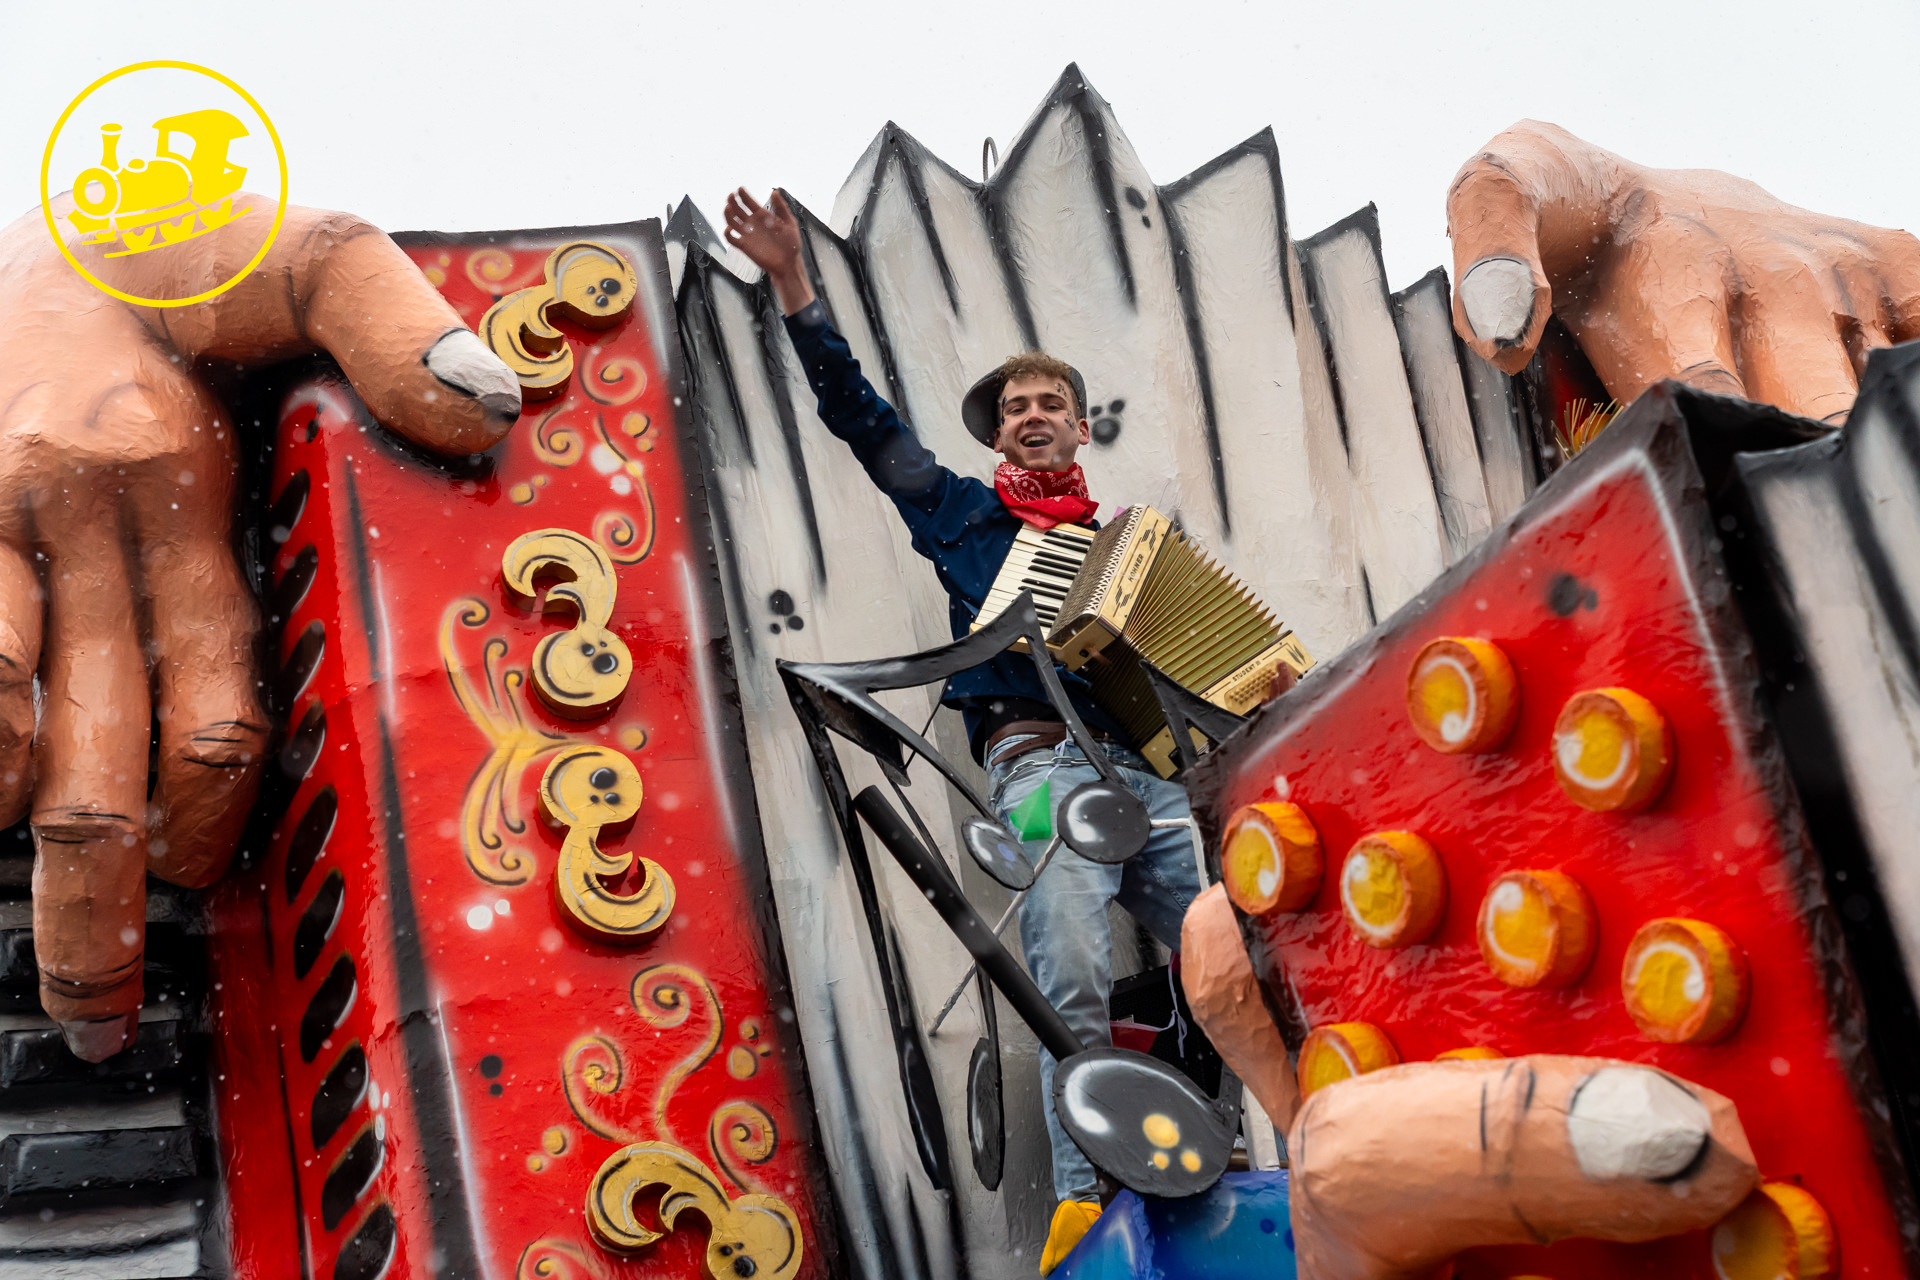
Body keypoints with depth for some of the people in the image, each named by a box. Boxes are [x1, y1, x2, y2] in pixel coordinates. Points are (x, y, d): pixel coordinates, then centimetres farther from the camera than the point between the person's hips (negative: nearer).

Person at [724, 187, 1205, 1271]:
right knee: (1073, 975, -24)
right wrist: (794, 286, 9)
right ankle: (1084, 1193, -20)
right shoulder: (966, 515, 21)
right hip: (1043, 755, -3)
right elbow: (859, 411, 15)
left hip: (1150, 768, 3)